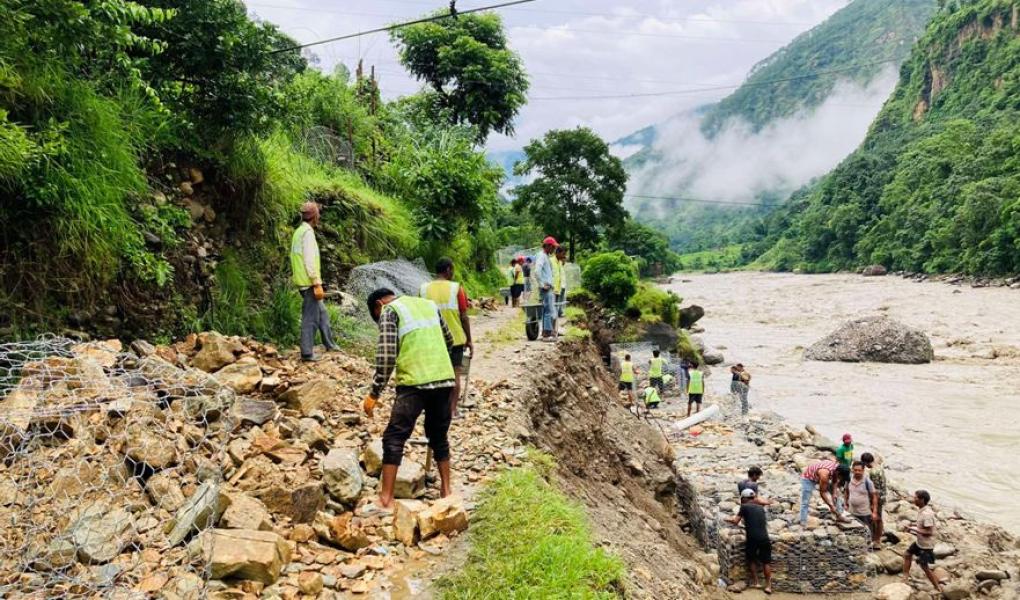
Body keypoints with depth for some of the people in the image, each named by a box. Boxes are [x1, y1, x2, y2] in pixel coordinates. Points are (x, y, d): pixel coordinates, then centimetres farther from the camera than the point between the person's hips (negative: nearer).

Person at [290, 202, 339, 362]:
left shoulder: (299, 231, 15)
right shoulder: (308, 232, -15)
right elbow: (310, 260, -22)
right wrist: (317, 284, -21)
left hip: (302, 281, 10)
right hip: (309, 282, -10)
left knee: (322, 312, 19)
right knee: (310, 318, -5)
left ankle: (329, 344, 28)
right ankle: (307, 353, -1)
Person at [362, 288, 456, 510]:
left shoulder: (390, 310, 0)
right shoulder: (429, 304, 18)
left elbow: (386, 356, -11)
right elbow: (449, 341, 25)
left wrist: (374, 394, -7)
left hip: (414, 383, -6)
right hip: (444, 379, 6)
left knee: (394, 438, 2)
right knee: (439, 436, 20)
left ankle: (386, 500, 0)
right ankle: (446, 491, 27)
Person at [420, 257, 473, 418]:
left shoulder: (424, 289, 0)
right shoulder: (456, 288, -8)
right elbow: (464, 317, -7)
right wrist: (469, 340, 2)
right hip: (454, 338, -2)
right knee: (454, 374, 7)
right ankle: (452, 410, 8)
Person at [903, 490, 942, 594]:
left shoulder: (927, 514, -31)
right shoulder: (922, 510, -1)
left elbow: (928, 532, -30)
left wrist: (914, 529, -23)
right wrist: (914, 524, 2)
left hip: (926, 545, -10)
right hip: (919, 542, 10)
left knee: (924, 566, 2)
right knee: (907, 555, 20)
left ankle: (938, 587, 17)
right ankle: (905, 578, 31)